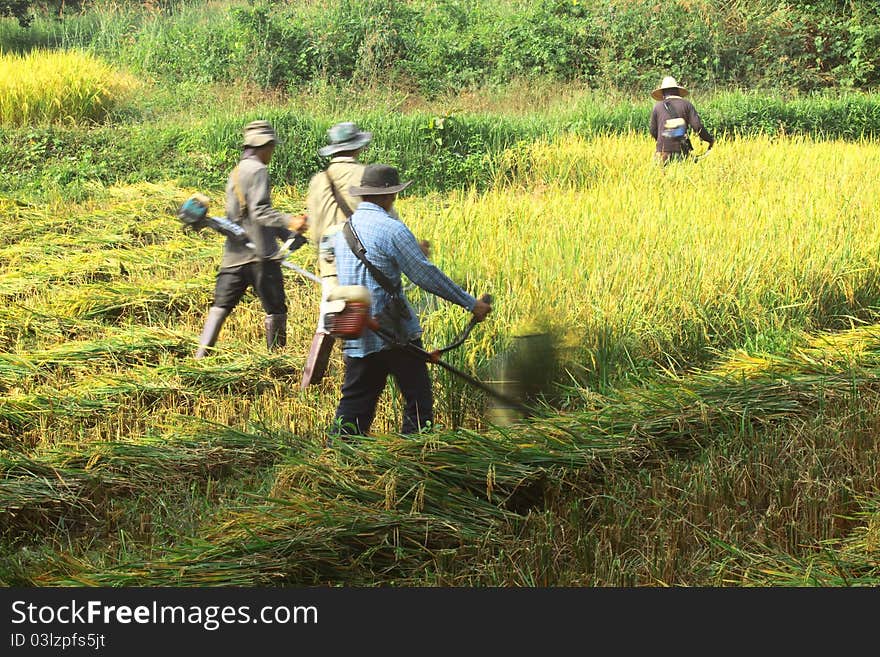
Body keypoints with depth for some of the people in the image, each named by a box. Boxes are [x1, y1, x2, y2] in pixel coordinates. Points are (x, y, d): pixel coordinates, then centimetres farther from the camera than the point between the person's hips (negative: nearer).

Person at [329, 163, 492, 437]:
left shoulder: (344, 228, 10)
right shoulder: (391, 229, -12)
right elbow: (426, 275, -12)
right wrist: (471, 303, -5)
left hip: (356, 337, 7)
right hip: (393, 333, -7)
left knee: (355, 402, 11)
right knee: (418, 400, 4)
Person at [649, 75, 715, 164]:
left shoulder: (657, 107, 7)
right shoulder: (686, 104, 5)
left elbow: (653, 131, 12)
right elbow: (697, 126, -2)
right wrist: (710, 139, 11)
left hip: (663, 151, 0)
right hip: (682, 152, 0)